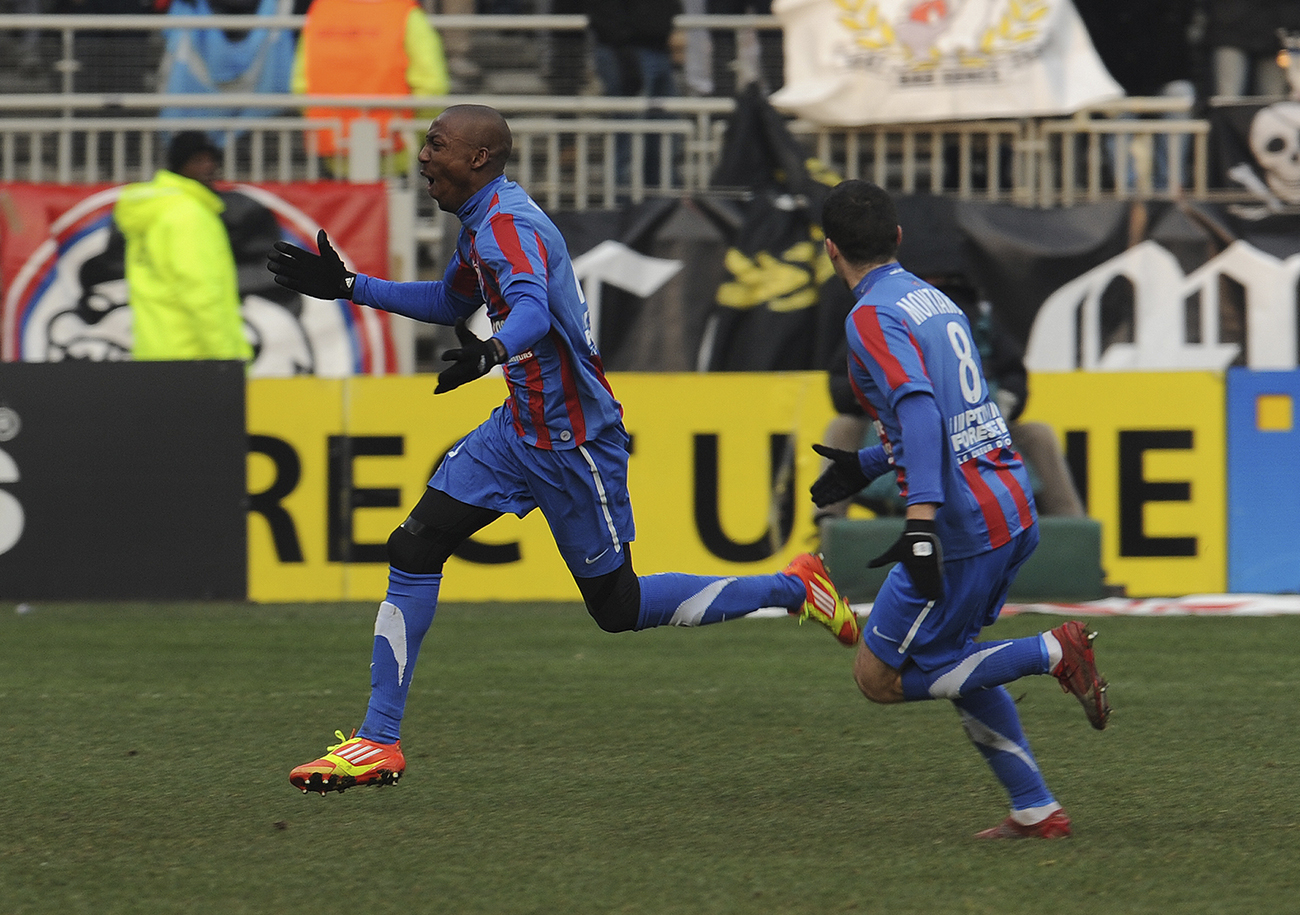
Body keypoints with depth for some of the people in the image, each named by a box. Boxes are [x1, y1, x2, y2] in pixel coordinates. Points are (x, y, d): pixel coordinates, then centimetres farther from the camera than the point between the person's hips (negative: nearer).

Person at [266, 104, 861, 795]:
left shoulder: (509, 226, -22)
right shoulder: (482, 222, 8)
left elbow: (532, 308, -43)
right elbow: (451, 302, 28)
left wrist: (491, 351, -64)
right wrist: (350, 287, 22)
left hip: (574, 443, -9)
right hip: (518, 429, 9)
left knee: (617, 606, 3)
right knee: (414, 549, -2)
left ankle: (794, 589, 20)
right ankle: (379, 742, -1)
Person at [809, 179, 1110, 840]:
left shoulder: (871, 319, -12)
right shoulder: (934, 300, 15)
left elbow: (919, 407, -27)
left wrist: (920, 520, -36)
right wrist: (866, 466, 37)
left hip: (964, 525, -9)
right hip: (1015, 509, 9)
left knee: (880, 676, 1)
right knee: (950, 656, 24)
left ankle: (1053, 653, -9)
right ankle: (1036, 811, 19)